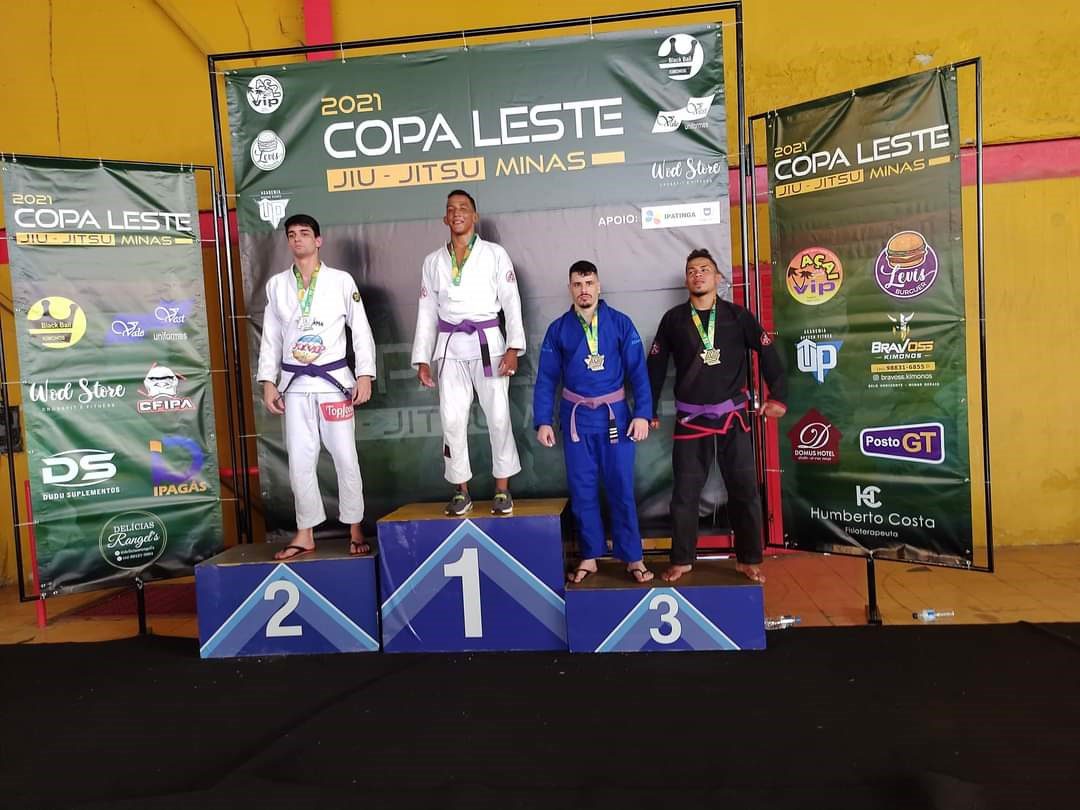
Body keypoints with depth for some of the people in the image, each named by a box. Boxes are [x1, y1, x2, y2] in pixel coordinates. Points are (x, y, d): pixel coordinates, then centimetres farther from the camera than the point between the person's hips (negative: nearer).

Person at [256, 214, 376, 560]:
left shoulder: (342, 281, 0)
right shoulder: (276, 284, 7)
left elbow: (361, 331, 0)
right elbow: (271, 337, 10)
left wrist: (364, 376, -7)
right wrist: (268, 382, 4)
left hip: (334, 380, -2)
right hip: (295, 384, 3)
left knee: (345, 457, 1)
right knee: (299, 460, 6)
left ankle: (355, 530, 16)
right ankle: (305, 534, 19)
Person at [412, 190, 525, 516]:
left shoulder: (495, 254, 4)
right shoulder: (433, 261, 12)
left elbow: (511, 302, 0)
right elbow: (427, 312, 12)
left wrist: (514, 347, -11)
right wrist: (422, 359, 6)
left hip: (487, 342, -2)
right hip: (449, 346, 2)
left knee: (498, 416, -2)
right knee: (452, 419, 0)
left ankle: (502, 489, 10)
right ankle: (461, 492, 12)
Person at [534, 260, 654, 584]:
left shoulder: (620, 323, -1)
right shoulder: (558, 329, 3)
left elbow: (638, 371, -3)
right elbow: (546, 379, 3)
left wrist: (642, 413, -11)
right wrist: (543, 421, -4)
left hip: (615, 414, -1)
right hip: (576, 418, 2)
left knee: (621, 488, 3)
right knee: (582, 490, 8)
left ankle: (633, 557, 15)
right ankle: (589, 556, 21)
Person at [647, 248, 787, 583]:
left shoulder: (737, 315, 1)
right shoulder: (674, 318, 2)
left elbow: (768, 353, 4)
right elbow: (655, 365, 6)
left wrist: (778, 396, 1)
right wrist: (650, 410, 7)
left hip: (733, 415, 0)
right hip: (690, 418, 0)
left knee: (744, 489, 6)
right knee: (684, 492, 4)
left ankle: (749, 560, 21)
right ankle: (681, 560, 19)